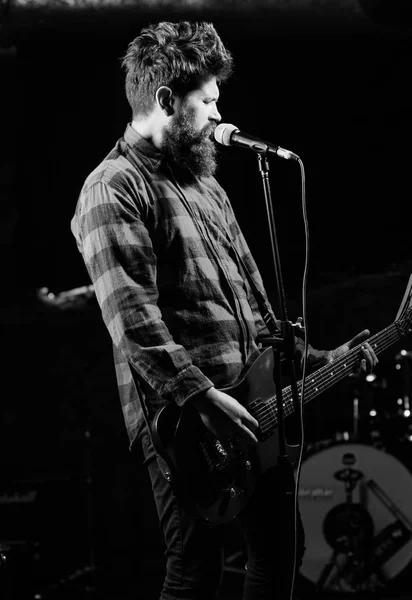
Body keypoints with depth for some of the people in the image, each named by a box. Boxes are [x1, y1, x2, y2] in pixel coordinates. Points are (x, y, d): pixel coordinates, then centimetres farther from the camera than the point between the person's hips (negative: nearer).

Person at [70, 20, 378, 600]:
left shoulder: (204, 186, 21)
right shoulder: (114, 189, -9)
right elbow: (134, 318, -19)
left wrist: (316, 361, 18)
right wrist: (203, 396, -23)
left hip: (250, 406, 9)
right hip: (181, 420, -9)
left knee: (280, 551, 14)